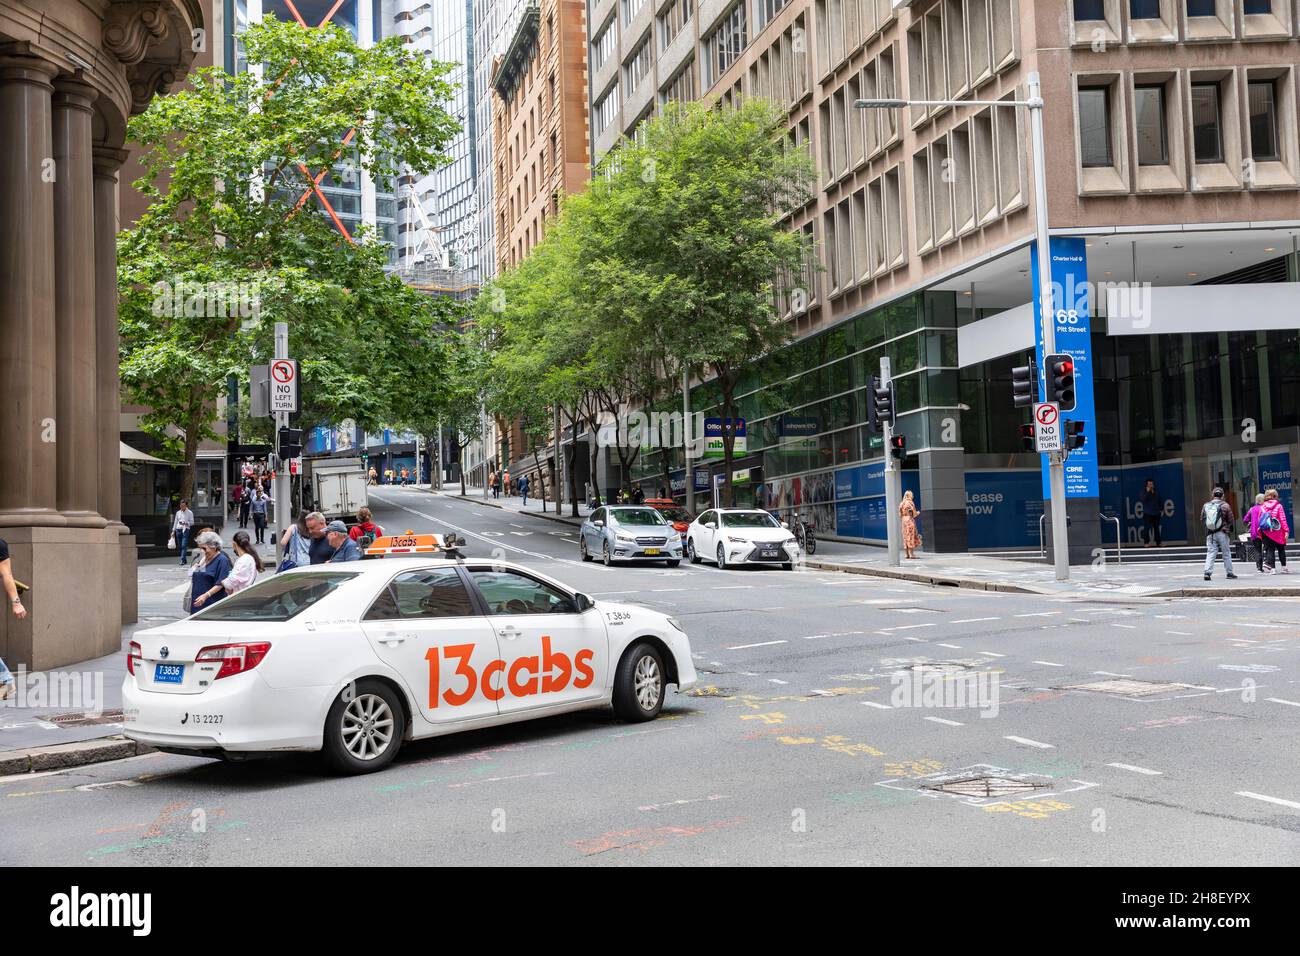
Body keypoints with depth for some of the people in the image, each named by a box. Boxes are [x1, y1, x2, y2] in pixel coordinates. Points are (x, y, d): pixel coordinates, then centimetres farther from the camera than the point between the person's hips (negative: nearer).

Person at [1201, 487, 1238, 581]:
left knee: (1210, 553, 2)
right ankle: (1229, 573, 15)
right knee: (1226, 553, 9)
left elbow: (1202, 520, 8)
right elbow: (1230, 520, -1)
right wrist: (1229, 528, 16)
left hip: (1210, 534, 2)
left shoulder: (1206, 505, 2)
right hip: (1222, 533, -2)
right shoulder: (1225, 505, -6)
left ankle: (1207, 572, -11)